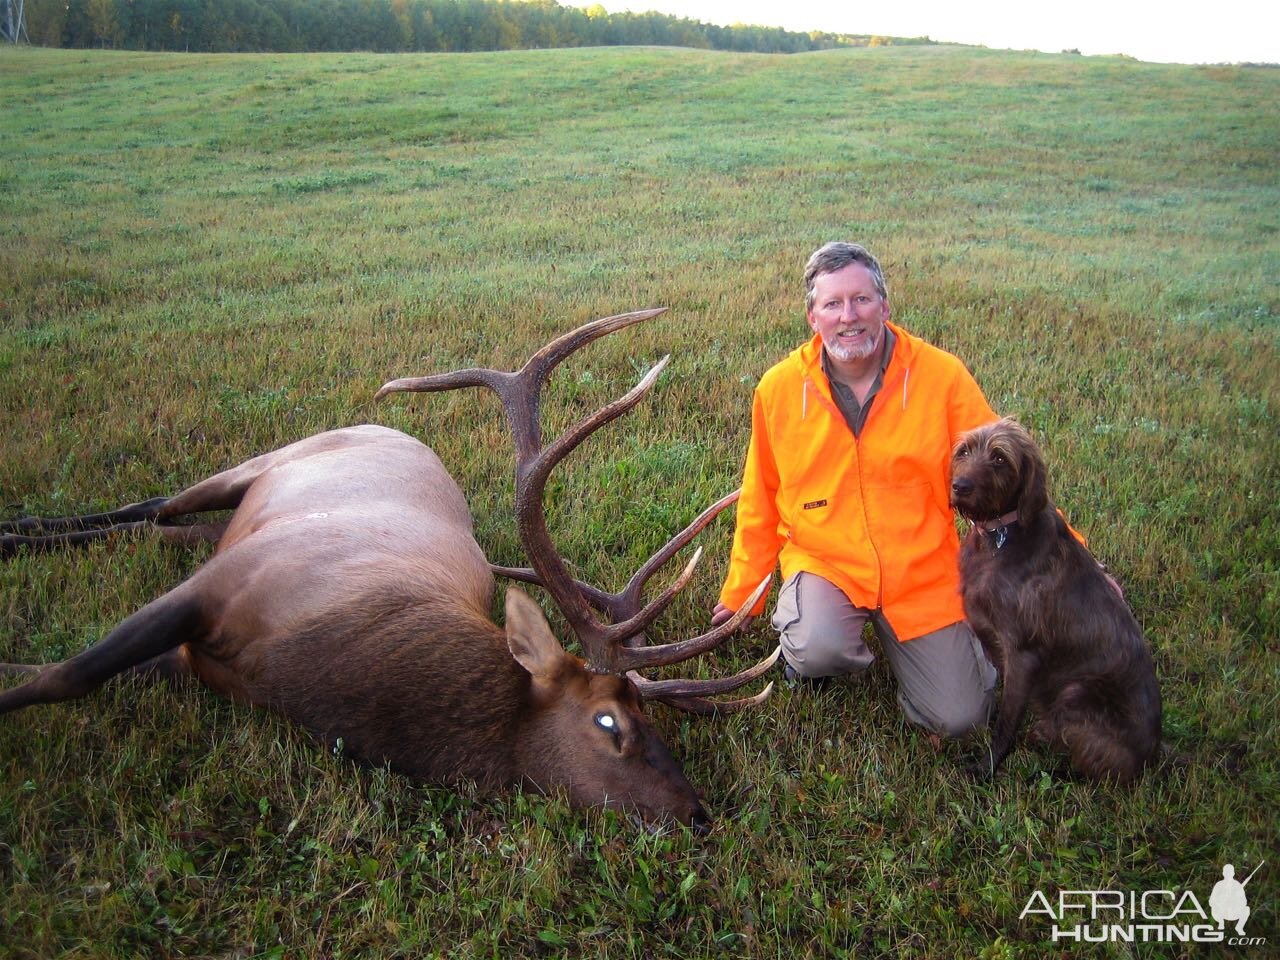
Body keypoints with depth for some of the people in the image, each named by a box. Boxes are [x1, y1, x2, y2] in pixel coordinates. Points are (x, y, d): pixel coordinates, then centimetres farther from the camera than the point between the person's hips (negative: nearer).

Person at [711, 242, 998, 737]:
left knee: (959, 718, 0)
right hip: (824, 564, 0)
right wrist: (741, 593, 12)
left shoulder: (942, 375, -12)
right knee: (818, 650, -31)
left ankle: (889, 631, 28)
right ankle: (804, 622, 7)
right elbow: (759, 502, 3)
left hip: (923, 573, 1)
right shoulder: (779, 388, -8)